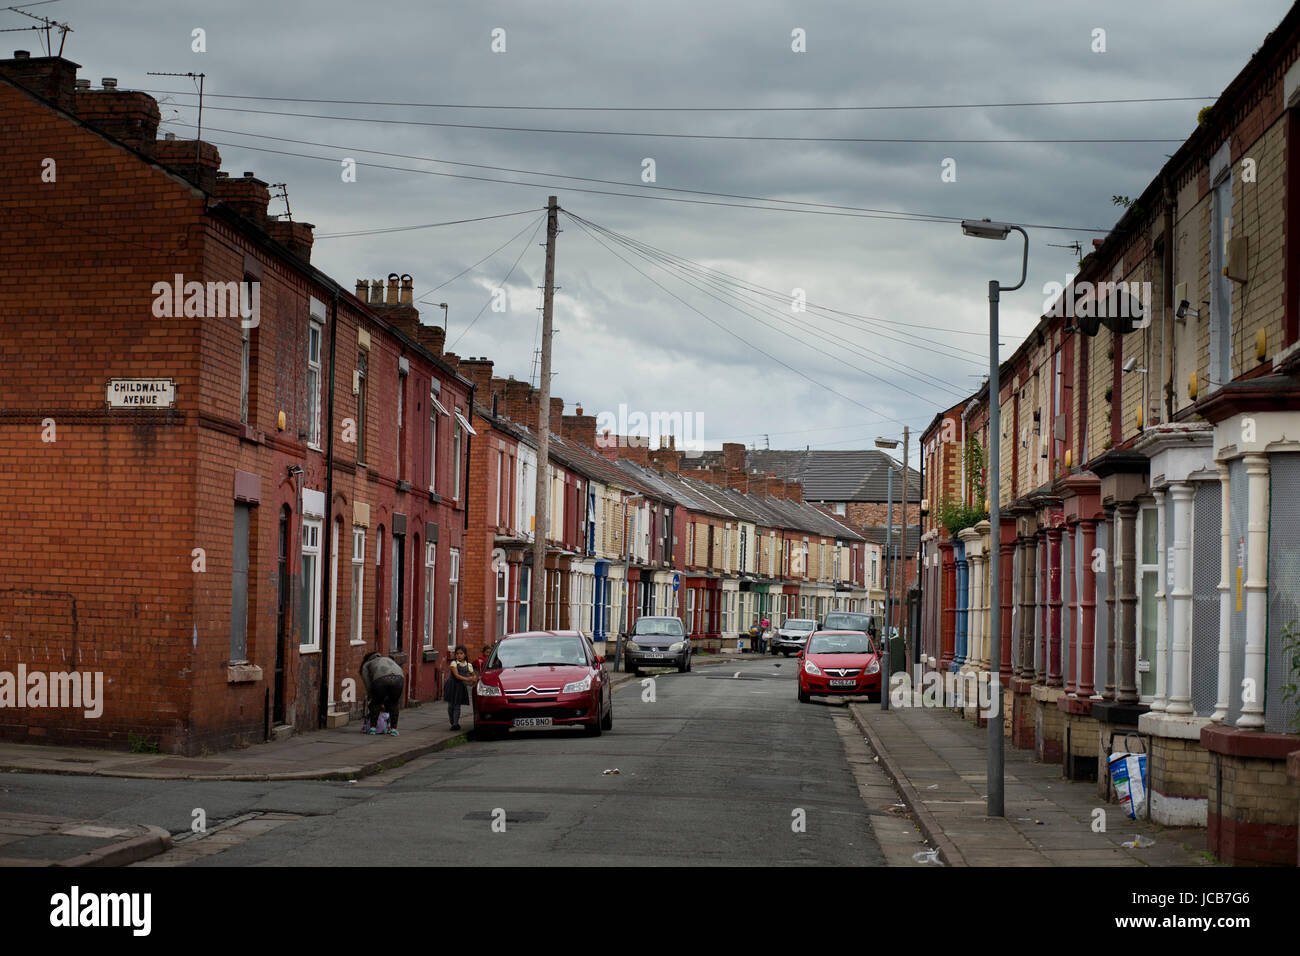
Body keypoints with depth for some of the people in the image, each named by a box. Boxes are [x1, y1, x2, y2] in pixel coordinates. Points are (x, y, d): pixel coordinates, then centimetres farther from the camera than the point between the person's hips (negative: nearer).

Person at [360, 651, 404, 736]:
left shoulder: (366, 665, 32)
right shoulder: (389, 660, 43)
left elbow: (369, 687, 23)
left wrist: (380, 704, 29)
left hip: (381, 680, -2)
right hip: (398, 678, 2)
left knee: (375, 703, 23)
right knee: (394, 704, 24)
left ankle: (372, 728, 20)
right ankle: (393, 729, 18)